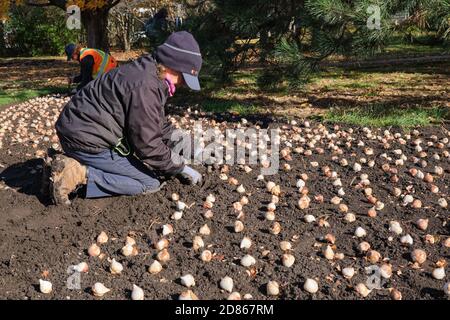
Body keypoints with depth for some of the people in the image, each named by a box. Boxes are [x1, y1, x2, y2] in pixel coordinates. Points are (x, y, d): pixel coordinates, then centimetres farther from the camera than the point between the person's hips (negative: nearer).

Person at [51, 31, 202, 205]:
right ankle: (79, 175, -13)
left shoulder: (147, 72, 8)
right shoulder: (145, 86, -25)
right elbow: (148, 144, -21)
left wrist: (178, 150, 11)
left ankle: (75, 162, 12)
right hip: (87, 140, -10)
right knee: (150, 184, -7)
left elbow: (158, 123, 16)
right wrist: (180, 167, -9)